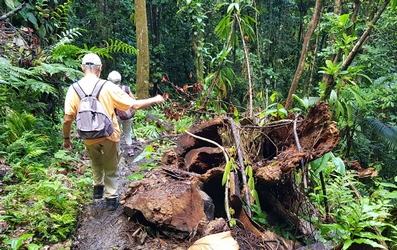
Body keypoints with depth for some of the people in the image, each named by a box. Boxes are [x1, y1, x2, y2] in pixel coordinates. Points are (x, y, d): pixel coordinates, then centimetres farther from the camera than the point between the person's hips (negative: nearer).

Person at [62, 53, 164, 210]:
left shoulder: (74, 89, -10)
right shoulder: (107, 87, -17)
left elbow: (67, 119, -9)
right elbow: (134, 105, -15)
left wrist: (66, 139, 7)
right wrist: (155, 100, -1)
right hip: (109, 136, -2)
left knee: (96, 163, 32)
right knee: (111, 168, 18)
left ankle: (98, 187, 35)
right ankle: (111, 198, 25)